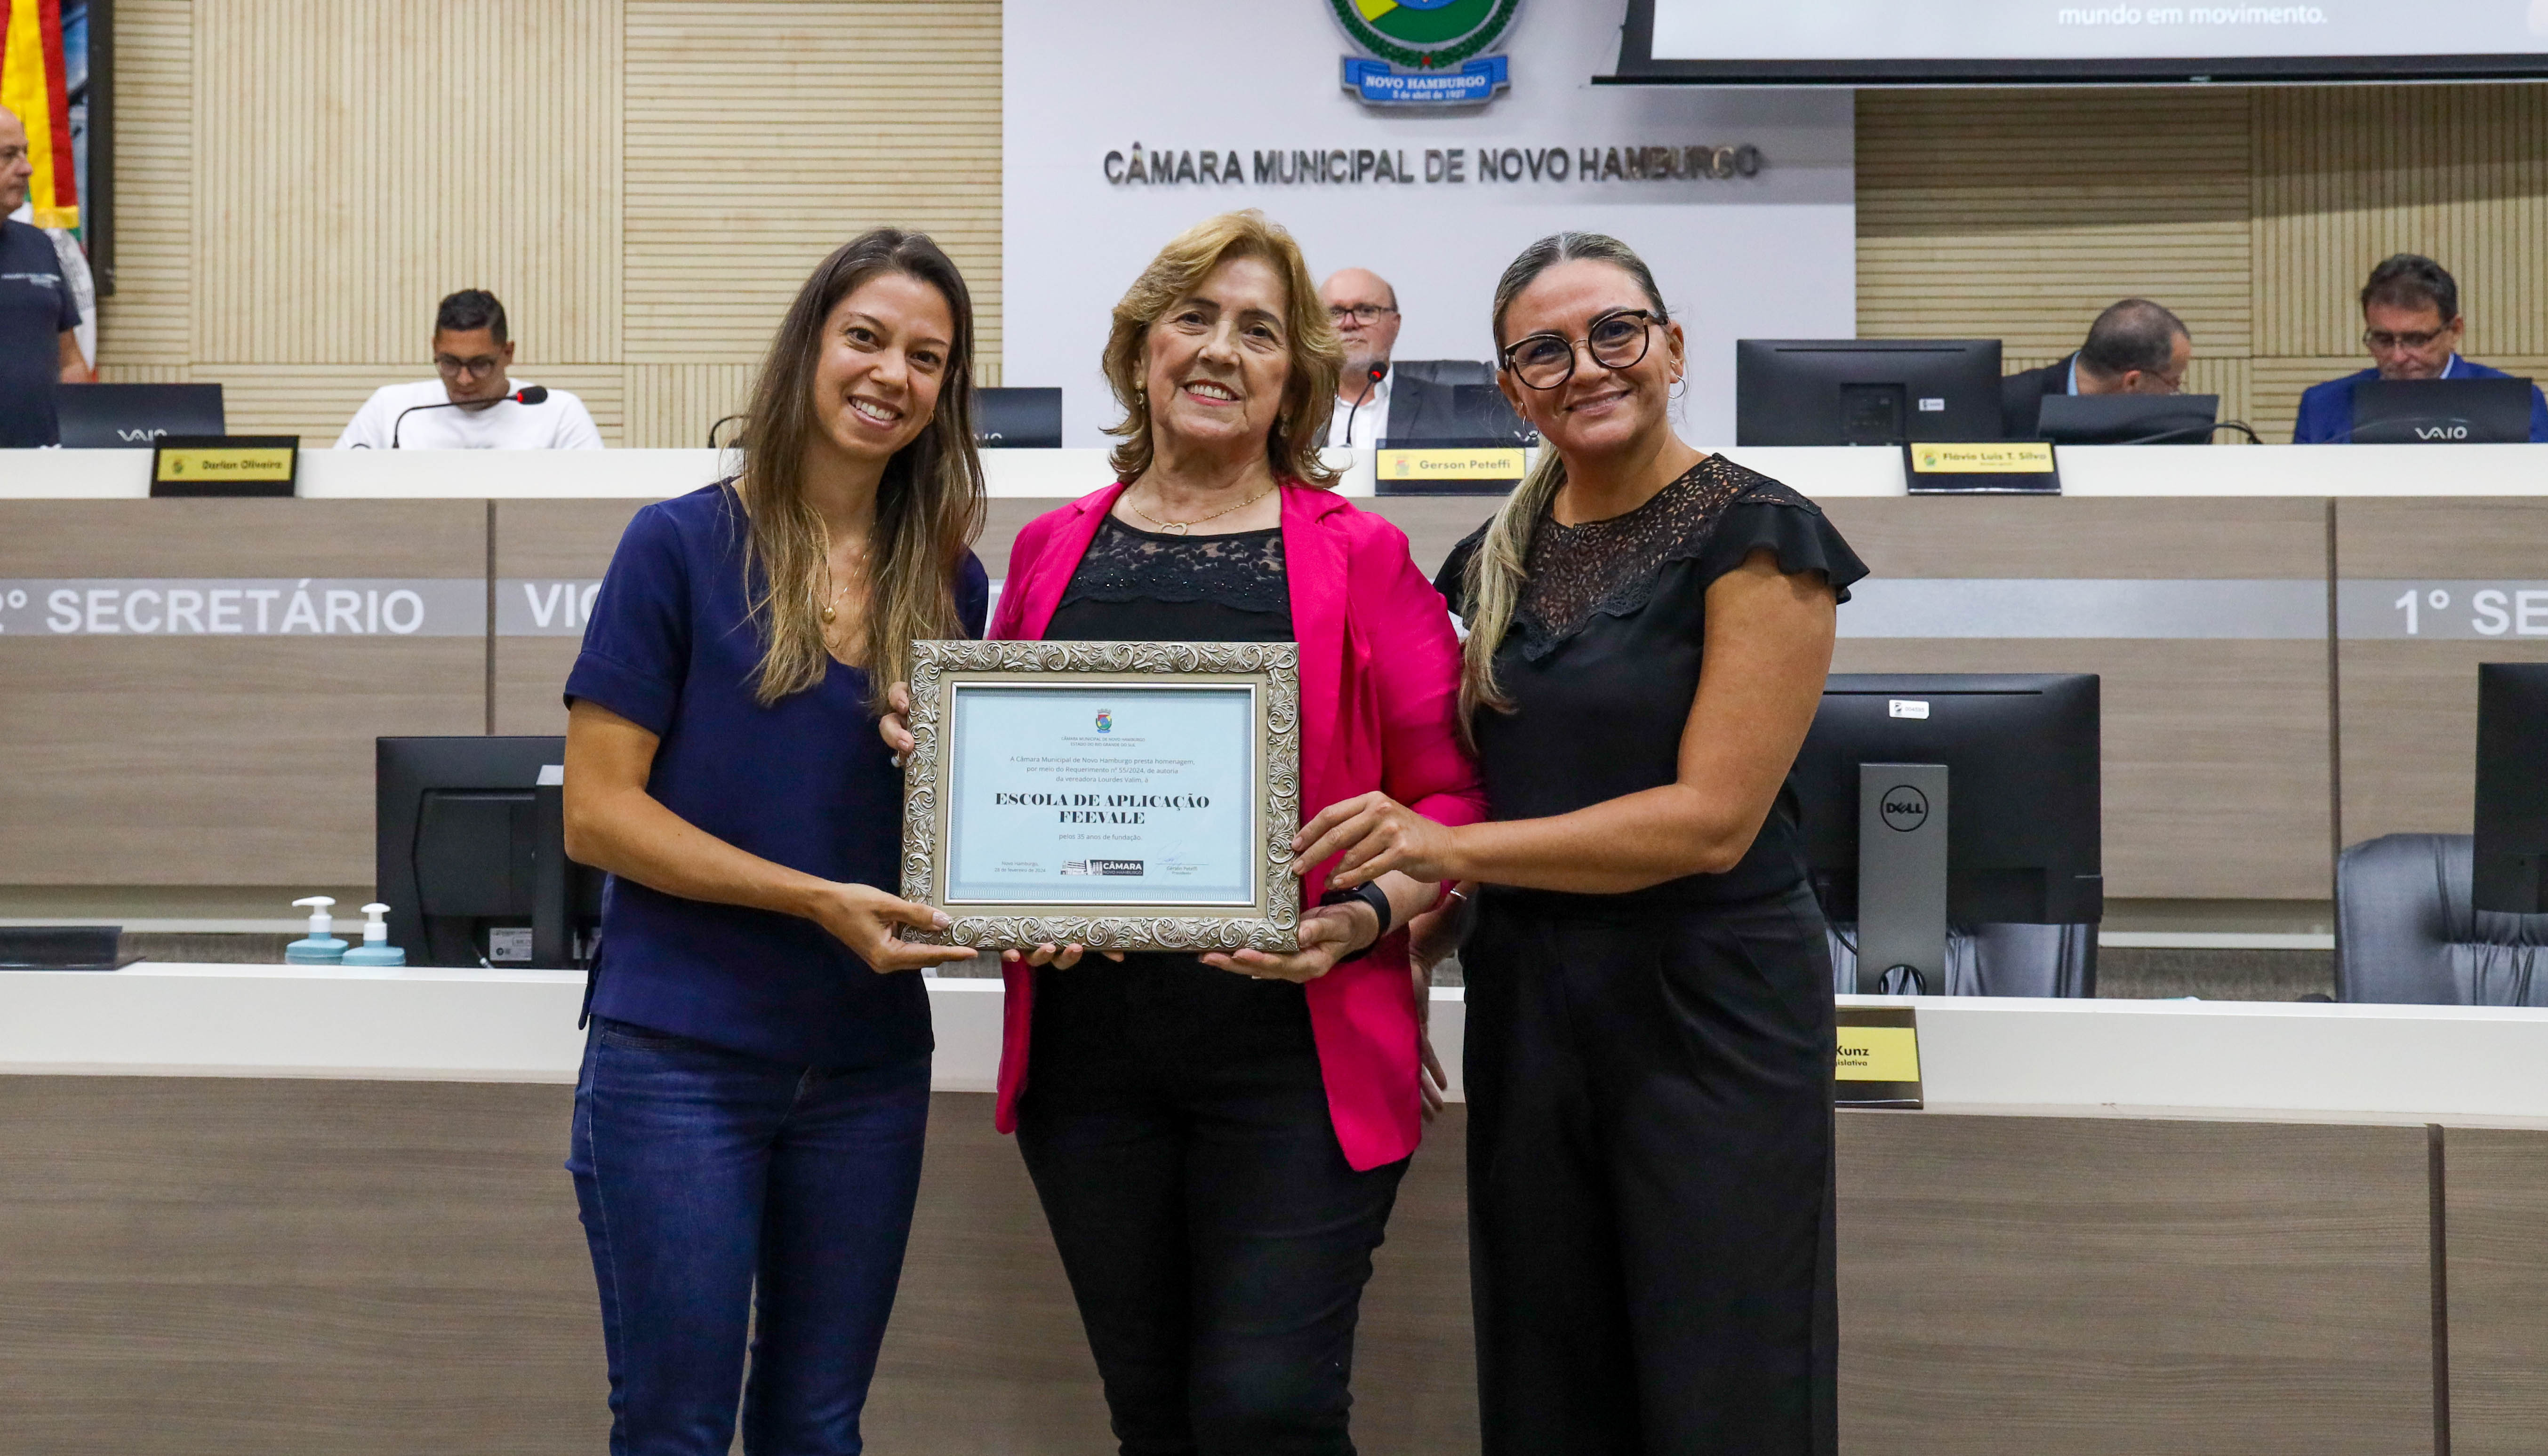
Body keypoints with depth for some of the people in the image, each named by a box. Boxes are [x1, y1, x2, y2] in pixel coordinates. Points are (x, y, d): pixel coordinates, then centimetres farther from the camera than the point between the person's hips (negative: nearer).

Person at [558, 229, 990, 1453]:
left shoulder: (947, 584, 7)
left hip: (869, 1065, 4)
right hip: (679, 1061, -4)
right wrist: (819, 900, -17)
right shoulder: (681, 547, -6)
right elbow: (596, 812, -9)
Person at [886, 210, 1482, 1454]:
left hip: (1294, 1047, -3)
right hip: (1087, 1047, 4)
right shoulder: (1052, 553, 12)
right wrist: (934, 739, -1)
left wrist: (1367, 911, -17)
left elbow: (1449, 796, 1)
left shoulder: (1360, 558, 2)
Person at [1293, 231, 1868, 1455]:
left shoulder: (1755, 536, -9)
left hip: (1707, 1003, -6)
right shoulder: (1498, 560, 11)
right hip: (1522, 999, 6)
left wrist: (1451, 848, -16)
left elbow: (1712, 818, -16)